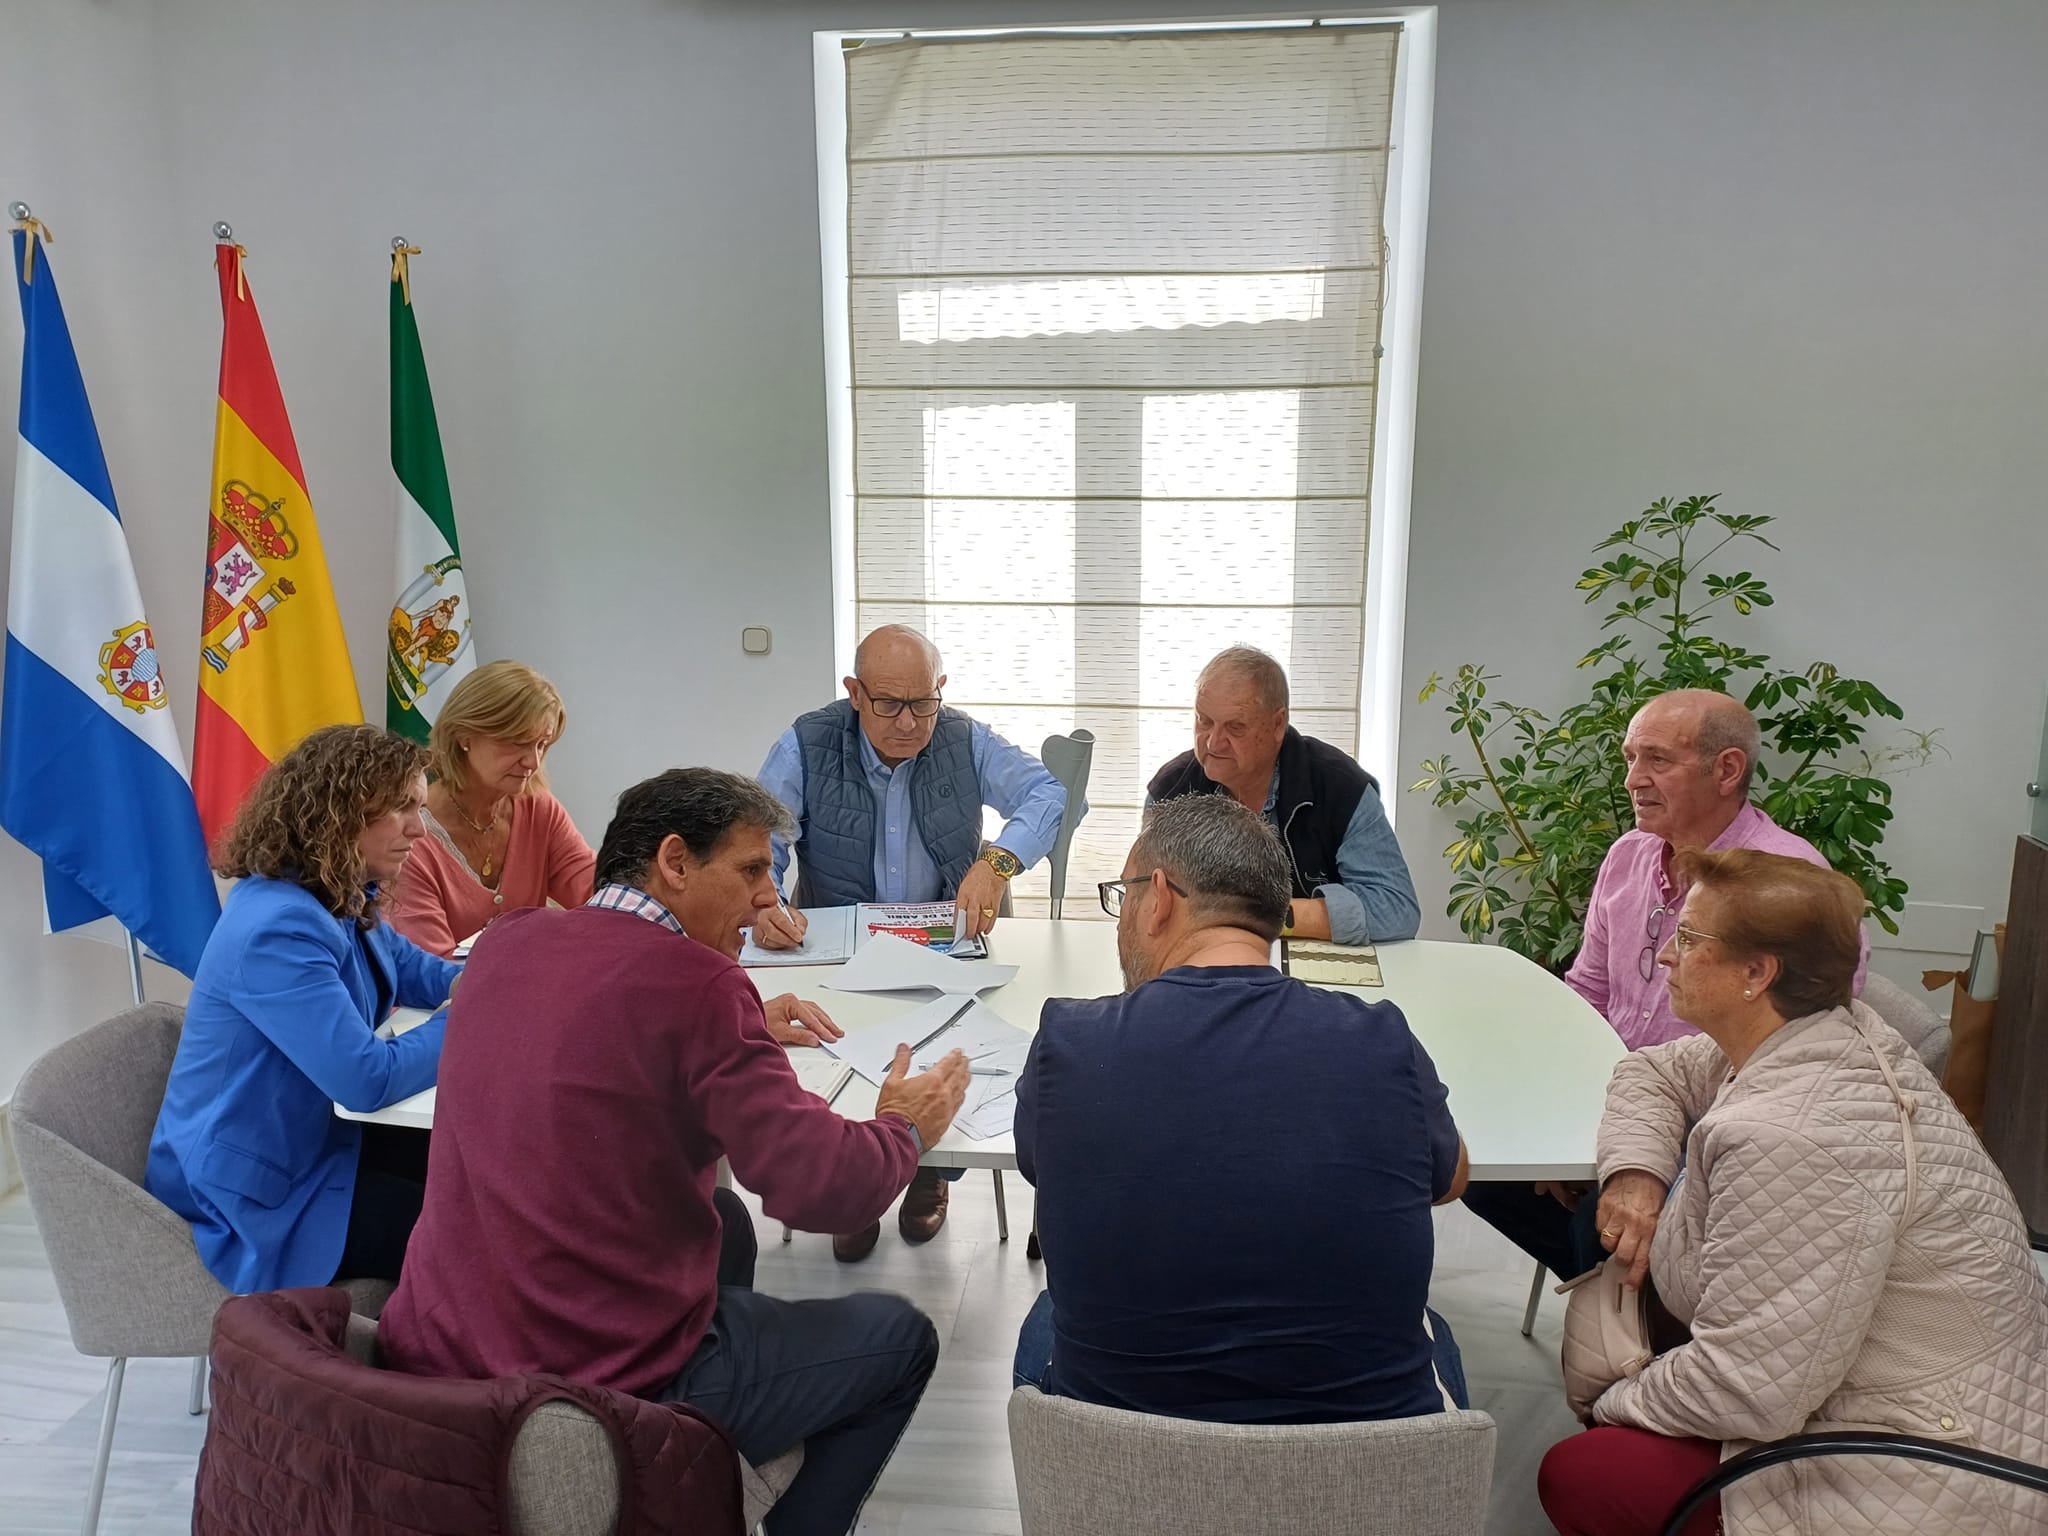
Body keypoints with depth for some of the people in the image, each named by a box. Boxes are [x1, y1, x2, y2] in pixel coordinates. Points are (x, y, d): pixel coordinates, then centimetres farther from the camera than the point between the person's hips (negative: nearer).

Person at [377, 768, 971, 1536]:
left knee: (726, 1221, 30)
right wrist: (903, 1128, -1)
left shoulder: (505, 942, 1)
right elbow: (819, 1187, -20)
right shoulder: (695, 982, -20)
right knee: (901, 1336, 12)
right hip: (609, 1393, -7)